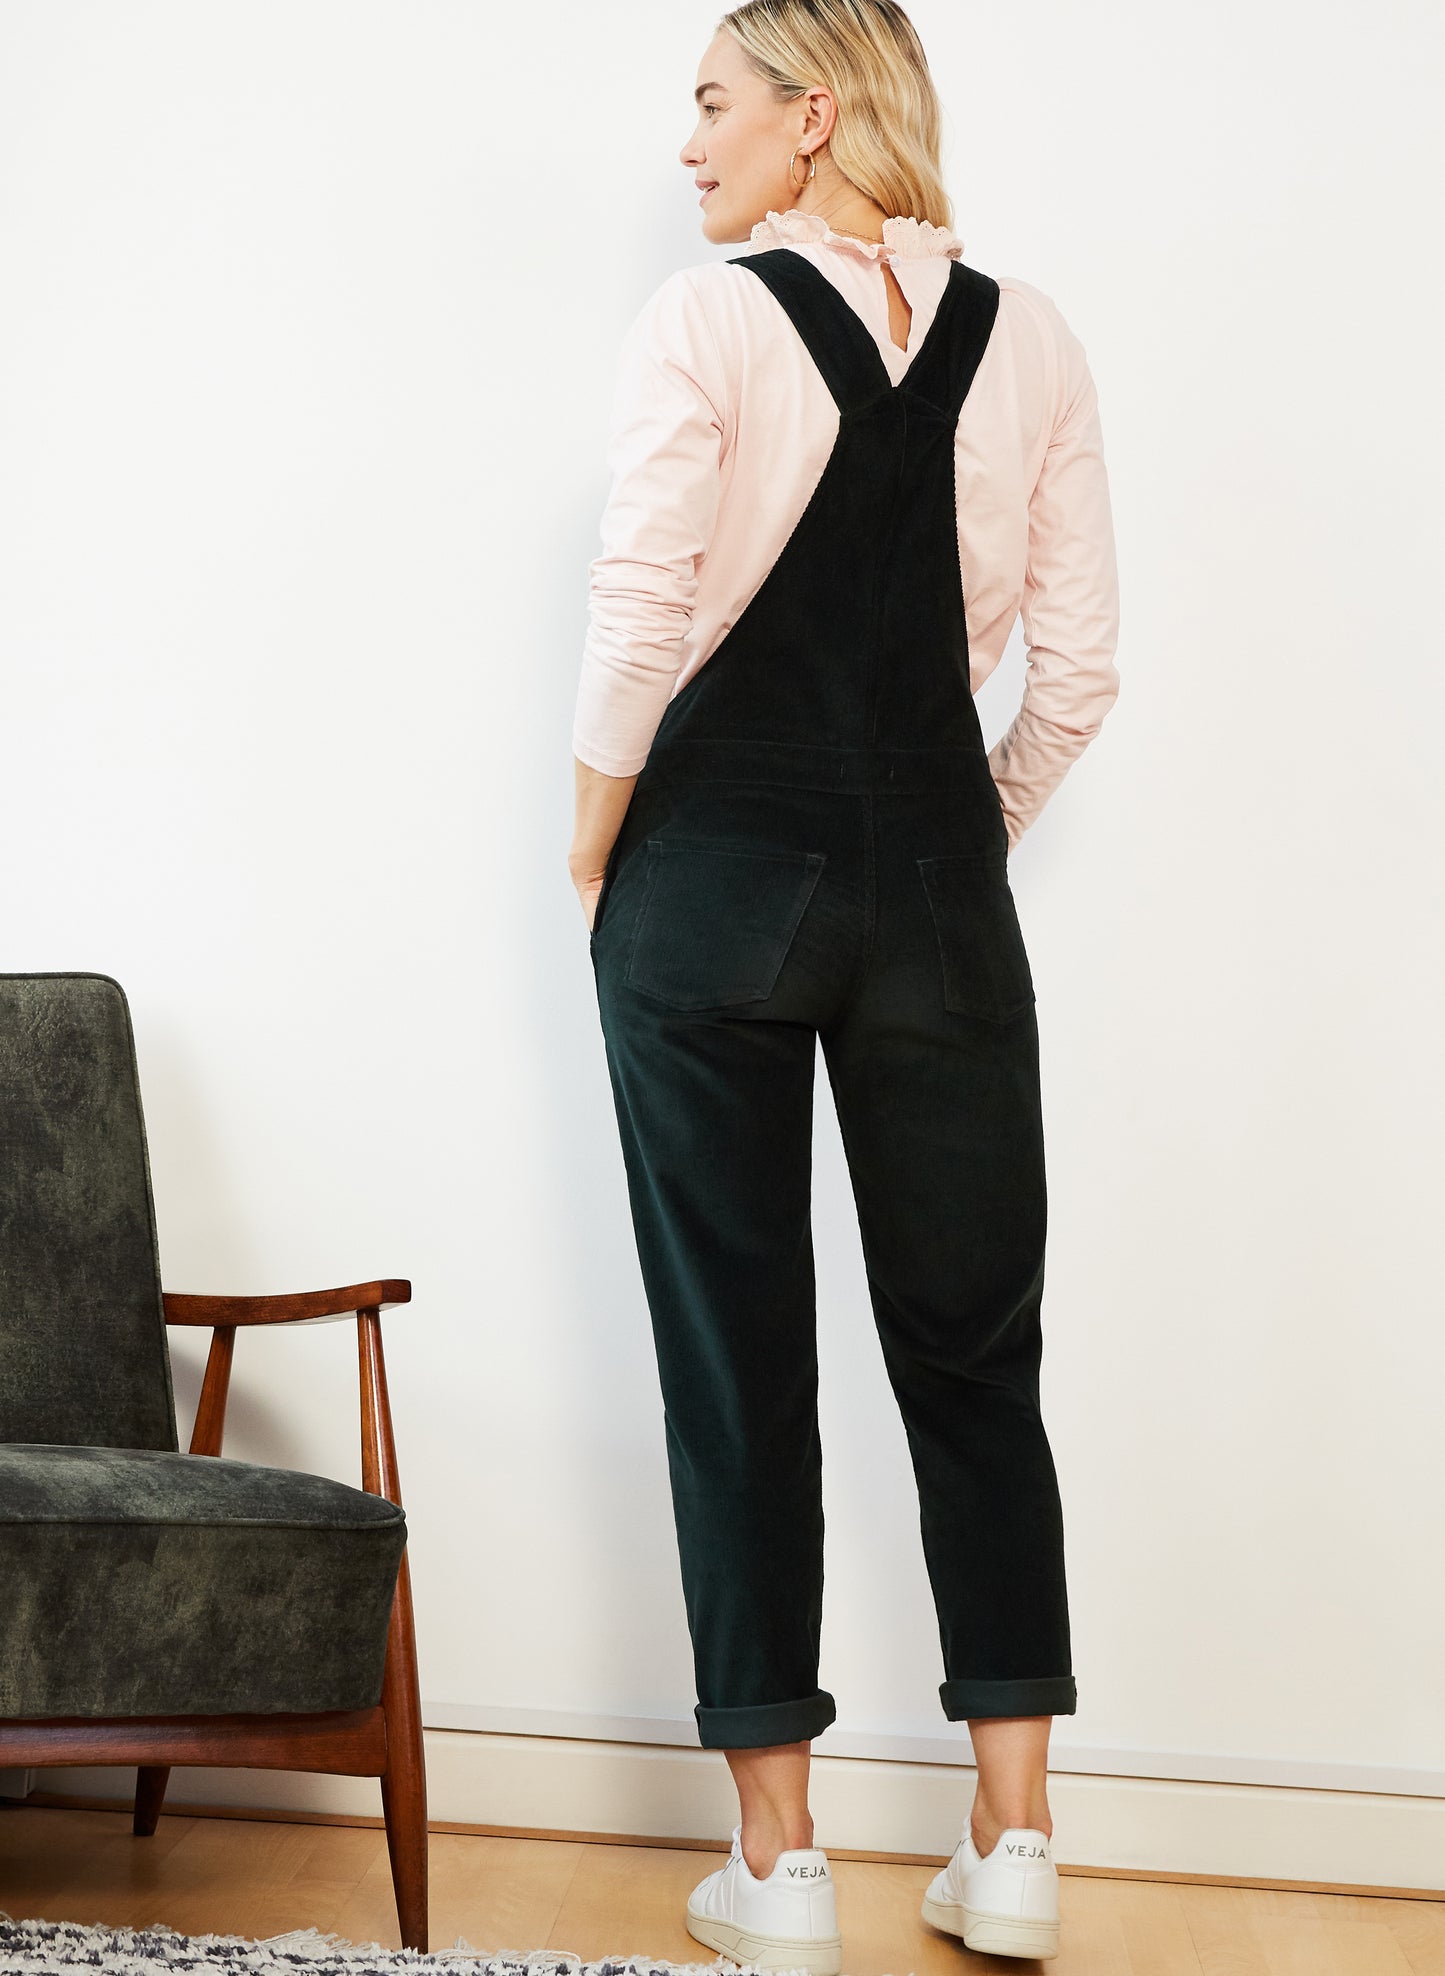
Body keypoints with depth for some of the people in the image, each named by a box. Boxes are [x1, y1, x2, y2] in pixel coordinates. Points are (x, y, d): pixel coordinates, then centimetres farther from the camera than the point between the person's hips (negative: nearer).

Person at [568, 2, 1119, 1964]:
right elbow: (1079, 665, 2)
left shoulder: (704, 323, -6)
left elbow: (635, 630, -12)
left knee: (735, 1357, 5)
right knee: (972, 1353, 12)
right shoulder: (1031, 341, 5)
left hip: (716, 871, -2)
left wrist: (594, 859, 1)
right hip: (939, 889, 3)